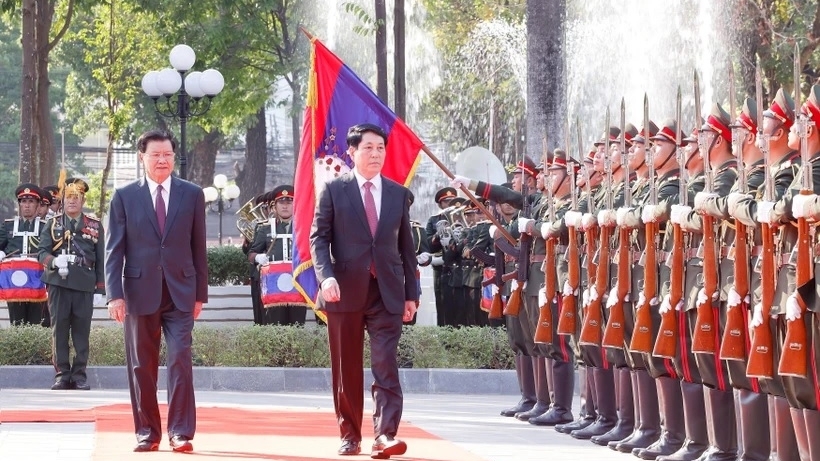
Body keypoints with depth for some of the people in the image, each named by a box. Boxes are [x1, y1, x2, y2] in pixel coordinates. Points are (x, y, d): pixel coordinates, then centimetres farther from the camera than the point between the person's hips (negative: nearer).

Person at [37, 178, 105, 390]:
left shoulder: (95, 226, 10)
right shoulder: (53, 224, 10)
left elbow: (101, 260, 9)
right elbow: (42, 252, 3)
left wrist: (100, 289, 4)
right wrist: (54, 261, -20)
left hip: (84, 285, 0)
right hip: (58, 284, 0)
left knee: (82, 331, 0)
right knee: (59, 330, -1)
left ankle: (79, 374, 7)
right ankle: (62, 374, 4)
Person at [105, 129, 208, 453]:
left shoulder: (192, 195, 6)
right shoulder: (125, 196, 3)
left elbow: (198, 247, 8)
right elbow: (114, 249, 1)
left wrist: (201, 293, 6)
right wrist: (115, 294, -8)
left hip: (180, 292, 0)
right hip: (140, 291, 0)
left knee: (180, 360, -10)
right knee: (142, 366, 5)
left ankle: (181, 432, -9)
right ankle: (147, 432, 13)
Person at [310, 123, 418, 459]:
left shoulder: (398, 194, 11)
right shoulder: (334, 190, 3)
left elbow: (406, 246, 13)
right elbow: (319, 238, -1)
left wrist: (411, 293, 10)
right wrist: (326, 276, -17)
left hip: (387, 293, 1)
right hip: (346, 291, -1)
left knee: (385, 364, -11)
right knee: (347, 369, 6)